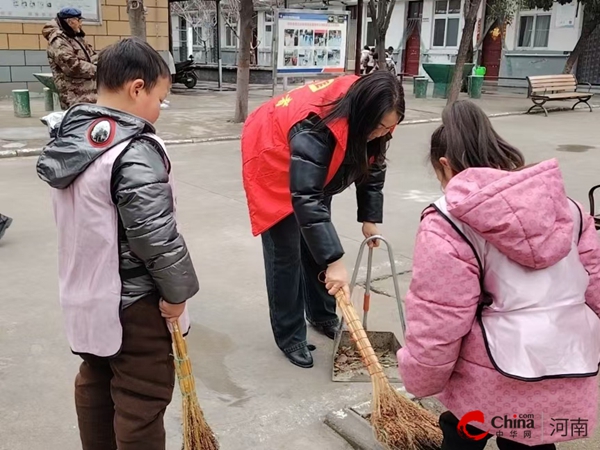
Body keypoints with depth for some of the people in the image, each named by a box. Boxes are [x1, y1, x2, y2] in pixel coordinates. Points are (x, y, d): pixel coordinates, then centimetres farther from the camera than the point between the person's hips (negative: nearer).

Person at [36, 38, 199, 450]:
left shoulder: (71, 137, 3)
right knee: (142, 399, 5)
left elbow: (81, 219, 10)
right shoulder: (135, 152, -24)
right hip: (132, 301, -9)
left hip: (86, 292, 9)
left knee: (96, 382, 24)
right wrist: (177, 289, -12)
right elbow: (155, 234, -26)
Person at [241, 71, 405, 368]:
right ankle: (289, 336, 5)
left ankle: (322, 316, 27)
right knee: (286, 252, -7)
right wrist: (334, 261, -47)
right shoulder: (315, 128, -43)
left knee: (317, 243, 11)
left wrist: (370, 218, -5)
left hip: (315, 170, 7)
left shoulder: (366, 116, -20)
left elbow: (373, 166, -3)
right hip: (273, 164, -7)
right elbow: (306, 199, -46)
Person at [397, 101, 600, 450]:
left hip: (496, 377, -5)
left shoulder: (447, 223, -15)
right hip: (569, 374, 5)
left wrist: (420, 380, 0)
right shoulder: (561, 202, 3)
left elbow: (437, 321, -16)